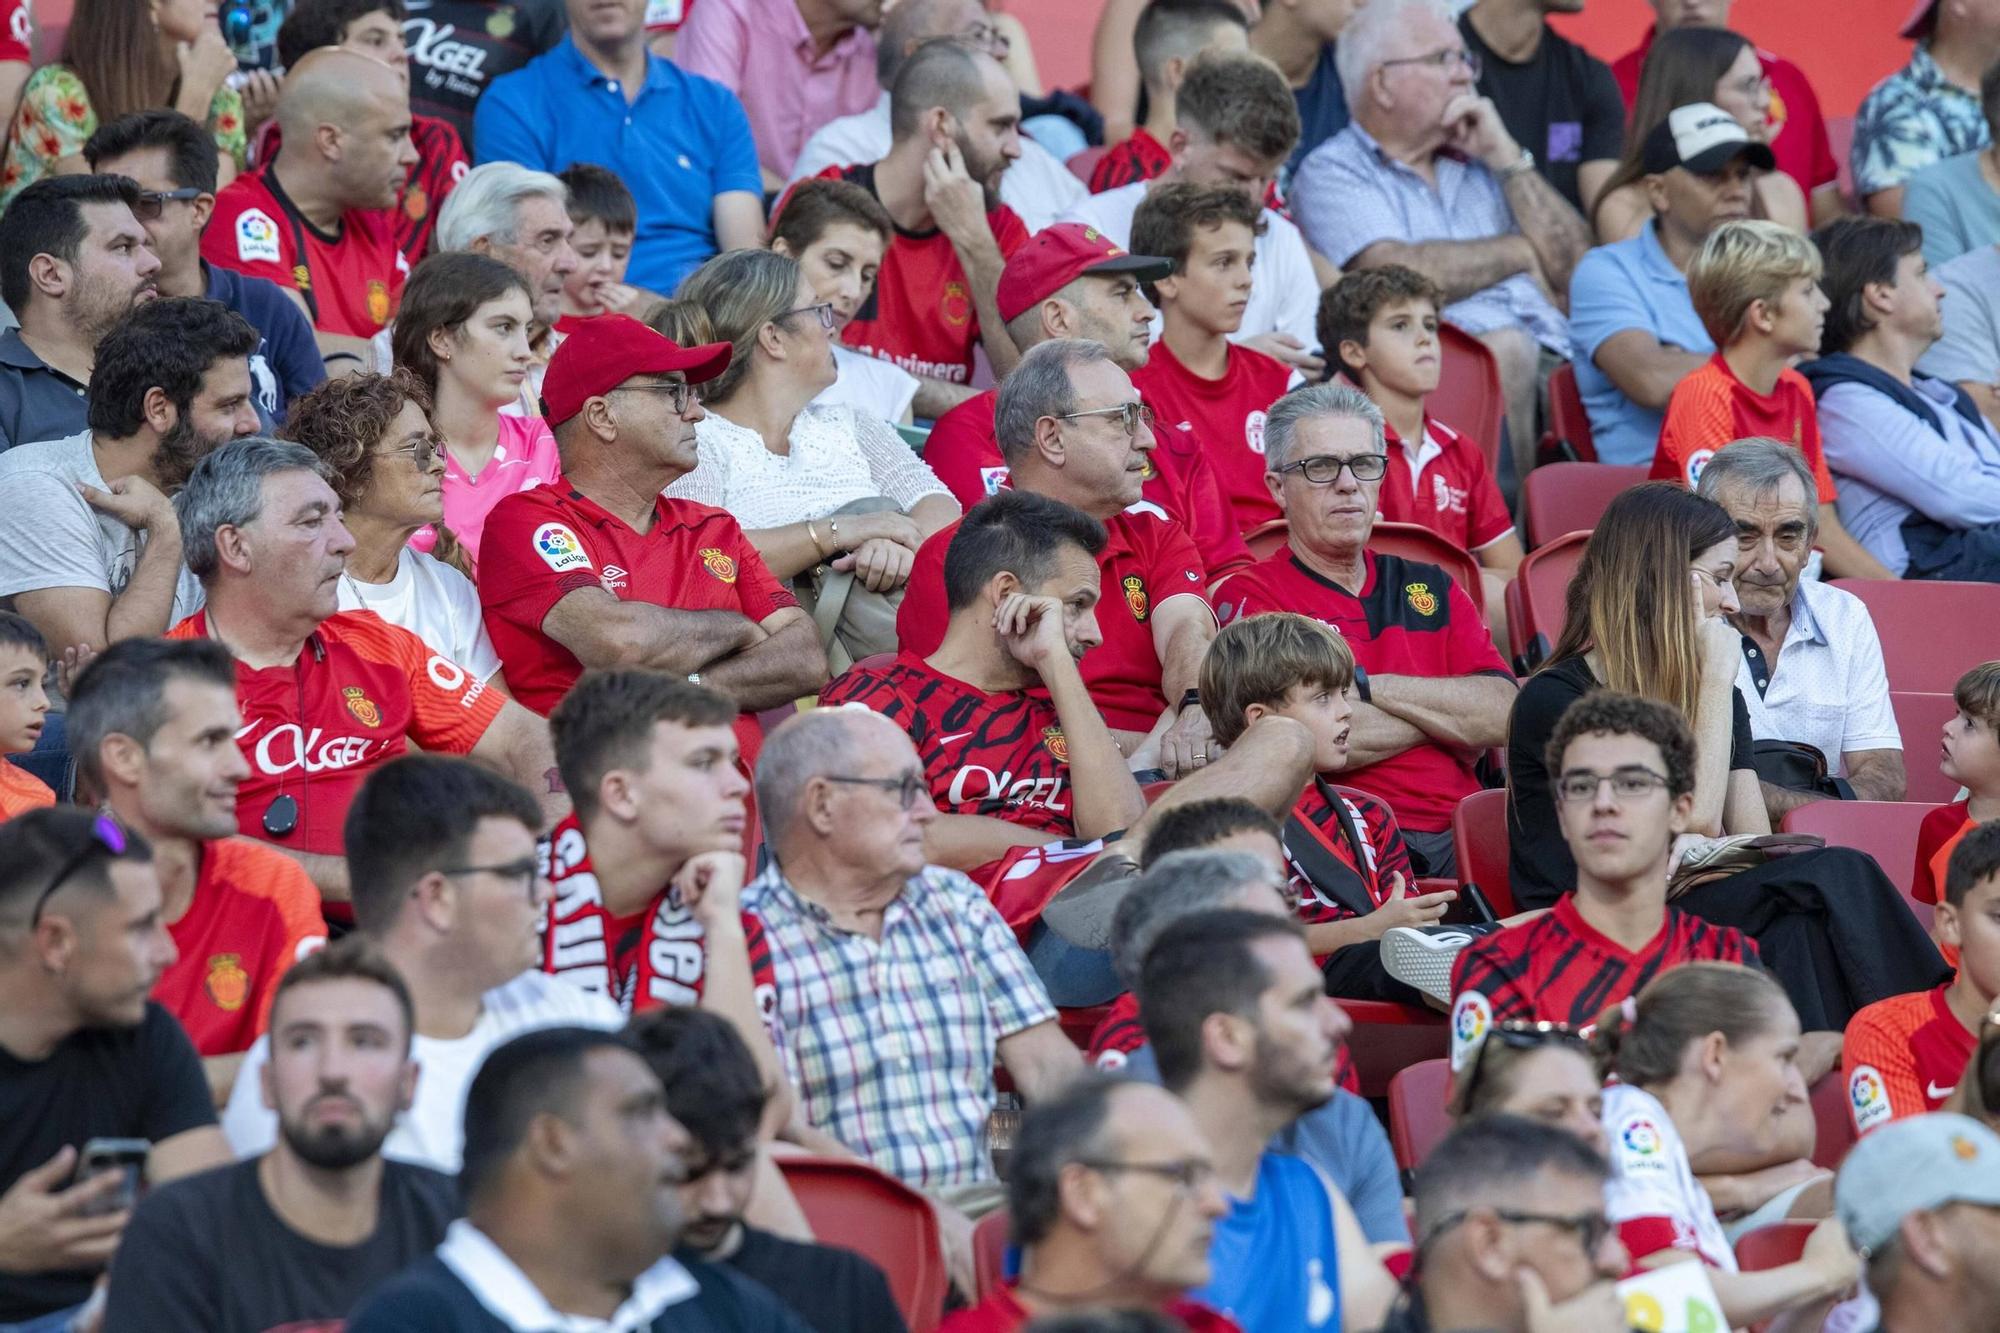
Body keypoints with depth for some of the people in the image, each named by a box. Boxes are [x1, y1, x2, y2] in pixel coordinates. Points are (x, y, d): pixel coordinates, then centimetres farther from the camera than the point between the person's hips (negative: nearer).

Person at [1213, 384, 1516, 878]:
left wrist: (1366, 687, -4)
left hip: (1460, 832, 5)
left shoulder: (1430, 587, 23)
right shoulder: (1249, 597, 6)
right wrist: (1445, 712, 4)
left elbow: (1499, 716, 7)